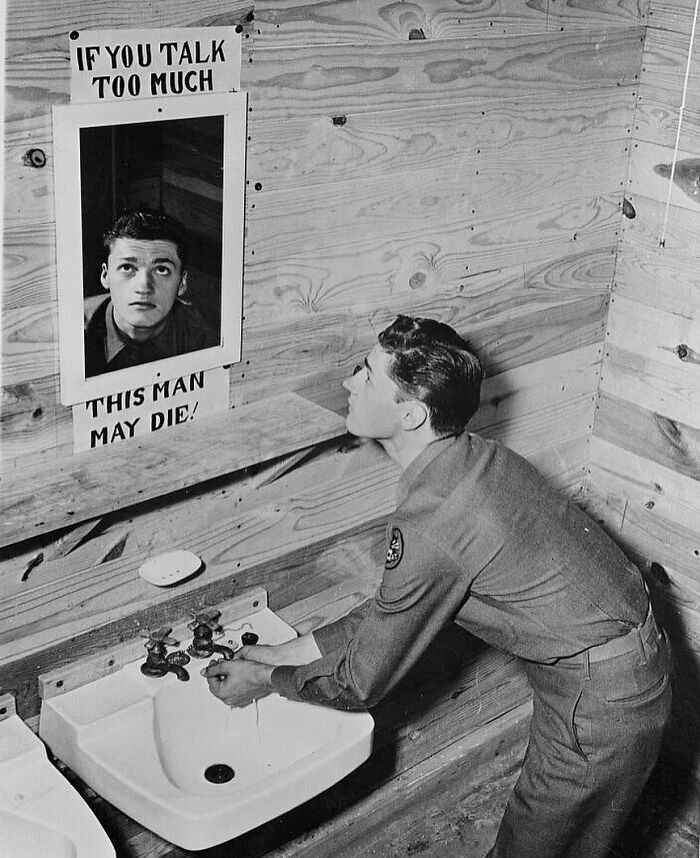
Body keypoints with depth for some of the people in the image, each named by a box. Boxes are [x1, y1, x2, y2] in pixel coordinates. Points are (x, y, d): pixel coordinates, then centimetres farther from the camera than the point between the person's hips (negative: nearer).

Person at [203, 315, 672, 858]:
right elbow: (390, 610, 10)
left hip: (601, 702, -8)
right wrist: (282, 653, 11)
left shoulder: (430, 523, -29)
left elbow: (363, 683, -15)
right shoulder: (473, 455, 0)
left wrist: (265, 681, 2)